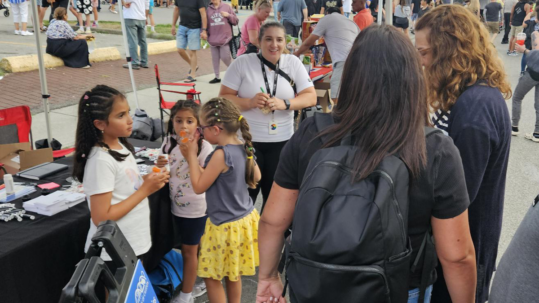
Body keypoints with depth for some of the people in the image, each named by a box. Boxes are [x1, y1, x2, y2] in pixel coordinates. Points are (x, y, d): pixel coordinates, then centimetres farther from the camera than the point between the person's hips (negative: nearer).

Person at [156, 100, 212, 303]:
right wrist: (160, 165, -13)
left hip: (196, 208, -5)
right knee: (192, 249, 20)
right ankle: (198, 283, 39)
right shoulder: (169, 143, -1)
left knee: (189, 250, 8)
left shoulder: (204, 147, -18)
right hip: (177, 206, 5)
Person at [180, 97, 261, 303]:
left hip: (225, 226, -8)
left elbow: (198, 187, -17)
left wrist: (192, 155, -10)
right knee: (233, 274, 24)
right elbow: (256, 177, 13)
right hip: (244, 219, 8)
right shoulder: (244, 148, -3)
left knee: (211, 277, 9)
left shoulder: (221, 154, -26)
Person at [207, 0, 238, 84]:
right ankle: (217, 77, 19)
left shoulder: (227, 7, 3)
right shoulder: (208, 9, 5)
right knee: (215, 58, 7)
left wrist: (228, 15, -10)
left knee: (225, 57, -5)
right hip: (213, 39, 2)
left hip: (225, 38, -2)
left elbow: (236, 21, 6)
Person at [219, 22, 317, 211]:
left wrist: (285, 104, -20)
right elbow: (224, 97, -4)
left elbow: (311, 97, -2)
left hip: (281, 141, 2)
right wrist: (250, 102, -22)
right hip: (246, 140, -2)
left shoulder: (293, 63, 1)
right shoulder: (242, 63, -4)